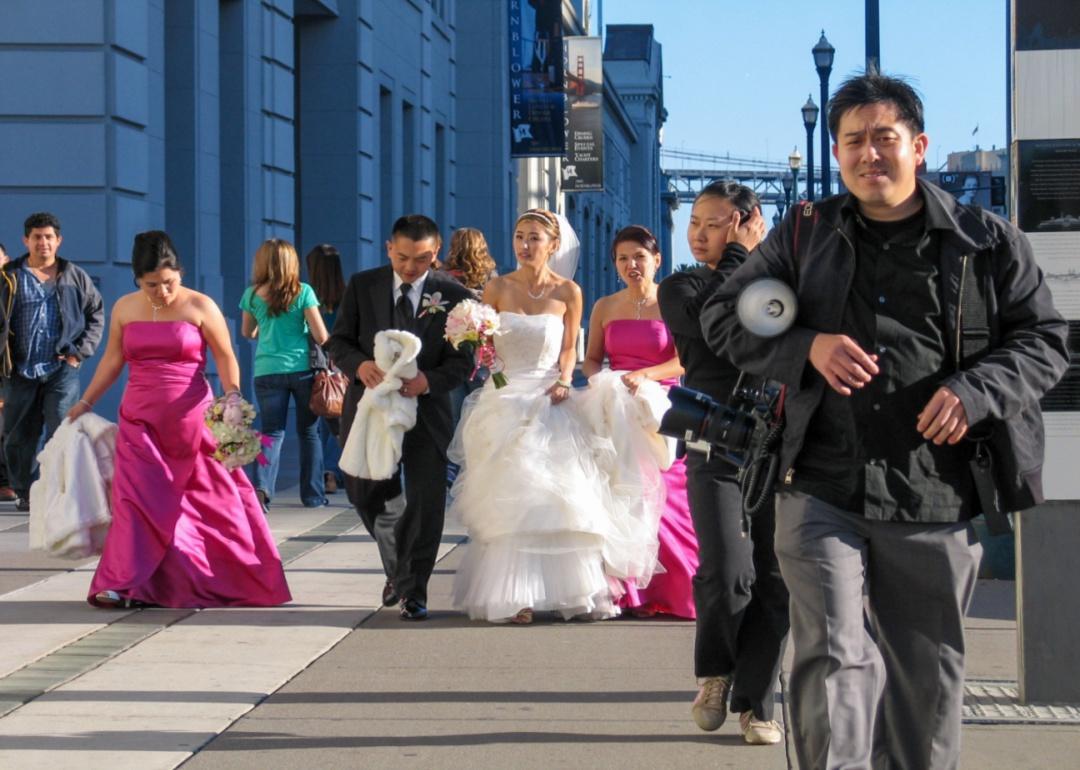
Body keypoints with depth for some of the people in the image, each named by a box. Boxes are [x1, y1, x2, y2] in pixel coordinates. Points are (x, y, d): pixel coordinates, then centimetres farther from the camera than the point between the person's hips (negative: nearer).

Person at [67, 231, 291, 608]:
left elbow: (225, 357, -2)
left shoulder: (200, 307, -5)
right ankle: (124, 584, -5)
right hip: (141, 420, 3)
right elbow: (112, 360, 15)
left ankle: (245, 581, 15)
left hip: (192, 418, -2)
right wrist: (86, 401, 16)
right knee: (138, 499, -5)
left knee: (215, 500, 3)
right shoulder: (124, 309, 5)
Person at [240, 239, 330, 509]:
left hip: (267, 371, 1)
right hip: (302, 369, -1)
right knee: (309, 432, 13)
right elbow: (320, 336, -6)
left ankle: (262, 486, -19)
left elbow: (247, 332, 17)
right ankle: (313, 494, 18)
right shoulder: (303, 292, -5)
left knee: (272, 432, 4)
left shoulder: (252, 294, 1)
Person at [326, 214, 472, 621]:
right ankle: (398, 566, 34)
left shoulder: (454, 295, -3)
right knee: (366, 496, 8)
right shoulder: (362, 285, 3)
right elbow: (339, 340, 5)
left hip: (426, 410, -2)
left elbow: (463, 359, -2)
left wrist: (429, 380, -21)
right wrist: (360, 365, -17)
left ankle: (413, 591, 8)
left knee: (426, 503, -4)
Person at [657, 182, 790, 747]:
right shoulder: (680, 287, 7)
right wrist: (737, 256, -8)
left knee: (773, 583, 0)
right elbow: (709, 320, -14)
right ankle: (715, 672, 12)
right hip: (717, 452, -2)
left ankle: (755, 704, 11)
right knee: (728, 576, -16)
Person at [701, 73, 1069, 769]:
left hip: (936, 499, 0)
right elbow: (723, 317, 12)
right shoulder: (805, 235, 11)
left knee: (928, 674, 10)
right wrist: (806, 347, -7)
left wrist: (975, 390, -11)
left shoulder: (985, 243, 7)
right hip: (822, 494, 0)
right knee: (834, 658, -13)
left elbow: (1045, 340, 8)